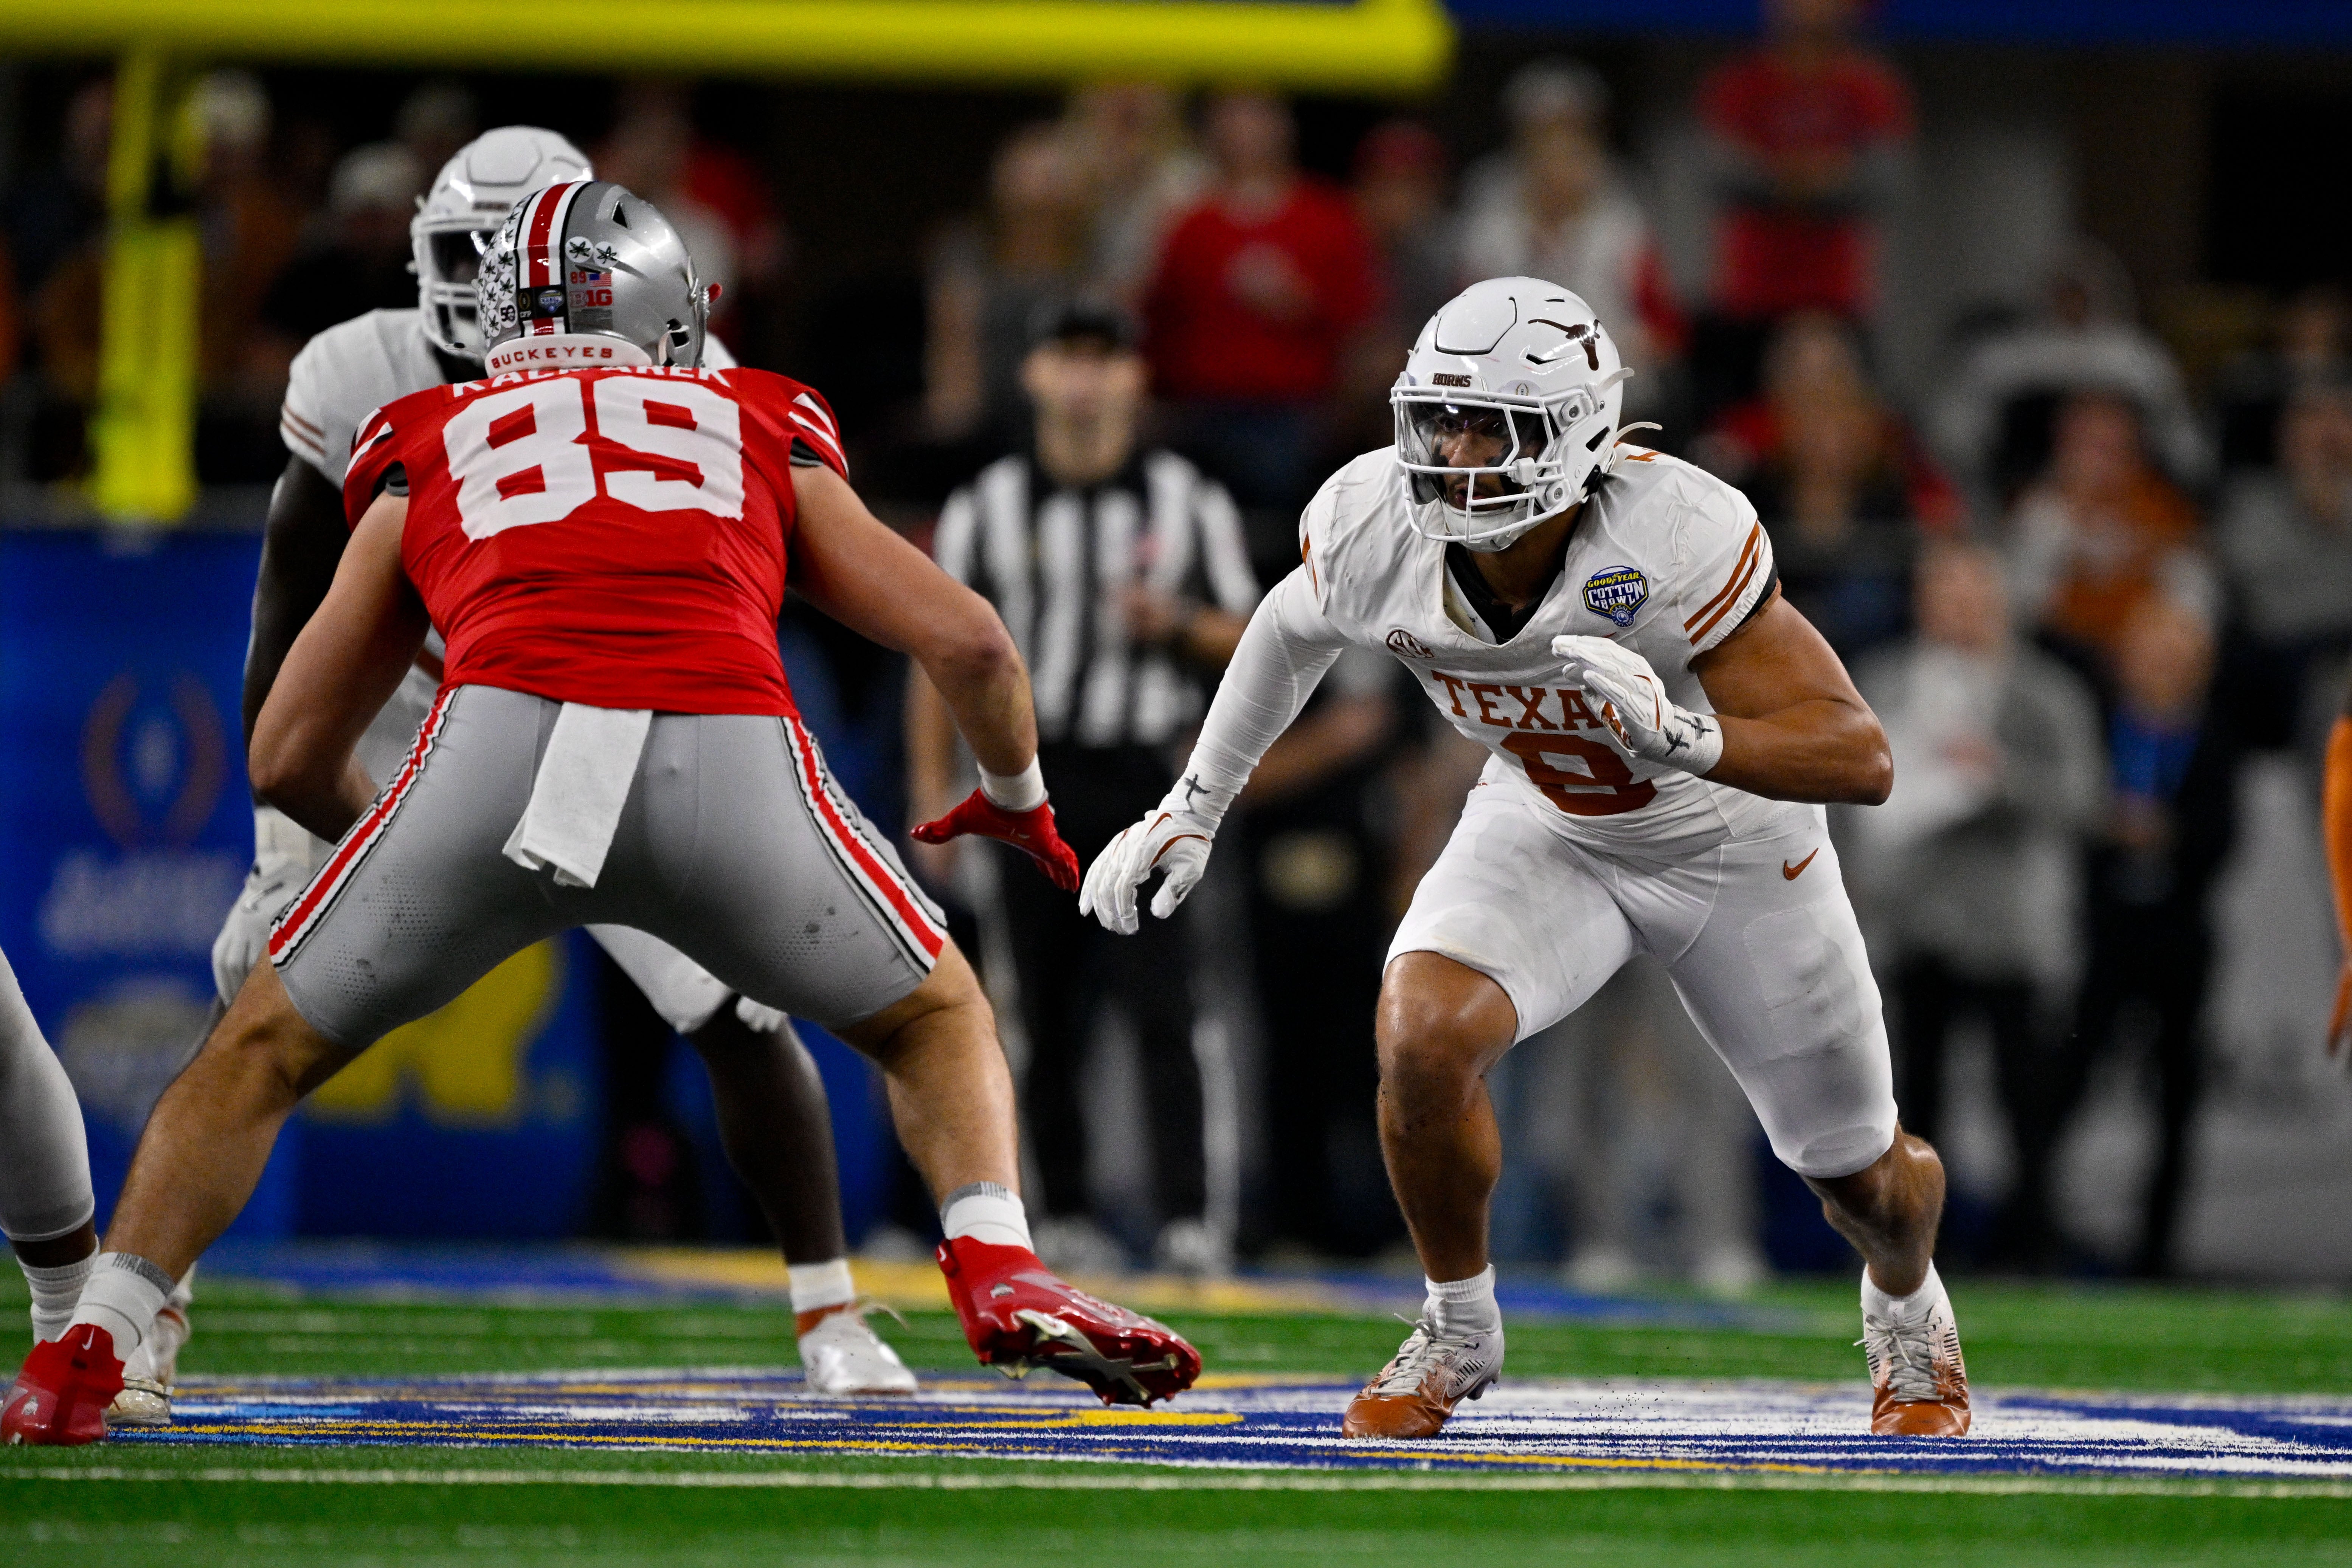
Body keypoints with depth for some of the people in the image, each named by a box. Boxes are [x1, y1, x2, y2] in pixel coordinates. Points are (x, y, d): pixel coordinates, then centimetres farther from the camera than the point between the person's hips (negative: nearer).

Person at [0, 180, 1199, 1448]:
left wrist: (382, 833, 54)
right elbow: (967, 642, 27)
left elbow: (291, 761, 34)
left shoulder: (427, 451, 32)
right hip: (733, 757, 0)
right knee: (935, 1018, 26)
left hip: (503, 733, 0)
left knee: (268, 1050, 20)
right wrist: (1017, 796, 48)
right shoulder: (764, 435, 33)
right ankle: (999, 1271, 3)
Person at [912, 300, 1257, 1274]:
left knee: (1161, 1008, -12)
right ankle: (1062, 1216, 10)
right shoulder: (987, 510, 8)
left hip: (1144, 781, -1)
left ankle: (1186, 1219, -16)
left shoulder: (1189, 506, 8)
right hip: (1034, 781, 1)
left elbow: (1249, 643, 10)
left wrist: (1178, 624, -11)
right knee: (1050, 1018, 2)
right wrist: (935, 795, 2)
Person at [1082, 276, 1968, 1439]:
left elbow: (1860, 759, -38)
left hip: (1731, 842, -2)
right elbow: (1292, 633, 1)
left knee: (1859, 1172, 13)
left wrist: (1675, 731, -52)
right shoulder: (1376, 527, -26)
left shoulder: (1672, 539, -39)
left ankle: (1907, 1310, 52)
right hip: (1545, 832, 2)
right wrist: (1192, 809, 3)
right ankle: (1457, 1330, -1)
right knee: (1422, 1036, -28)